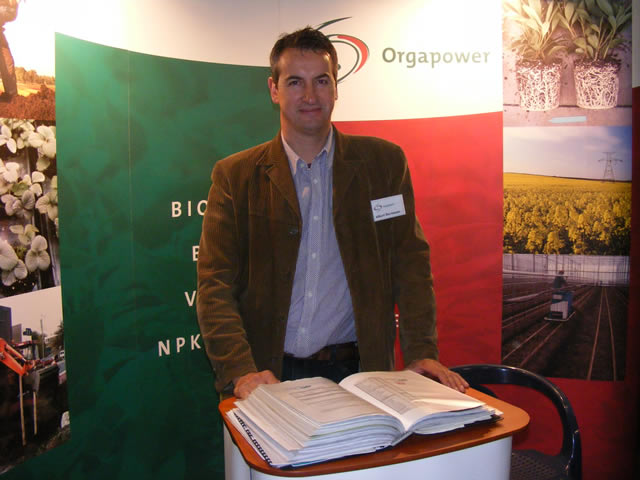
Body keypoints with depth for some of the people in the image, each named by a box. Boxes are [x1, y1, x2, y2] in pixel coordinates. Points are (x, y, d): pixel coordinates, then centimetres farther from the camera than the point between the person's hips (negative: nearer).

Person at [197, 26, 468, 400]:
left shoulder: (384, 162, 5)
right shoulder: (234, 175, 2)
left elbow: (411, 262, 4)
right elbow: (215, 284, -3)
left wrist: (422, 352, -7)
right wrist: (241, 369, -16)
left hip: (356, 371, 1)